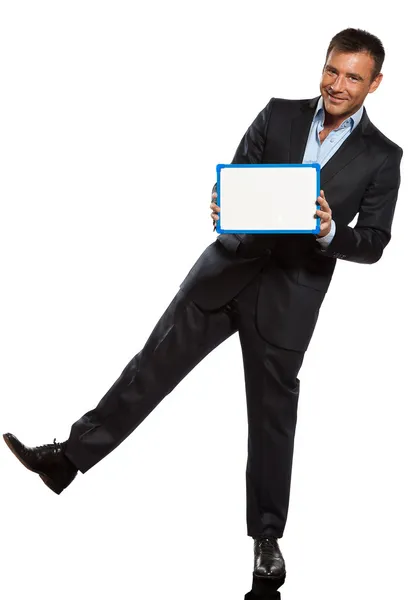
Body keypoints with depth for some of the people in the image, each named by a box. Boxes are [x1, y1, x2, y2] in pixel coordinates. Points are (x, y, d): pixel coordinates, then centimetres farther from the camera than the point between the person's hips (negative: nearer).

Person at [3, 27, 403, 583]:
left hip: (289, 295, -2)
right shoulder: (278, 115, 5)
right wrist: (225, 205, -18)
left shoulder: (382, 158, -2)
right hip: (229, 268, 3)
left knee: (273, 413, 5)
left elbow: (373, 244, -3)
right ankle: (68, 457, 10)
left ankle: (267, 536, 19)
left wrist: (329, 233, -23)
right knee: (155, 361, 2)